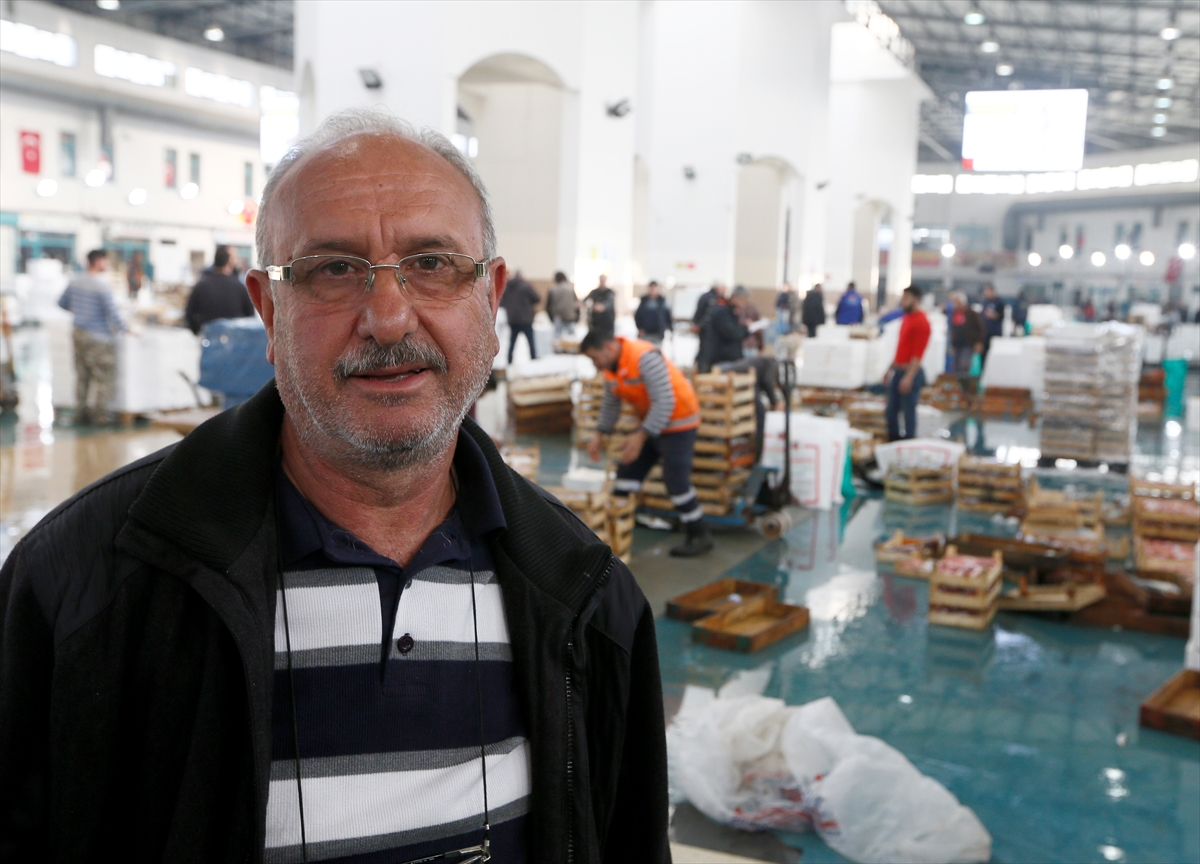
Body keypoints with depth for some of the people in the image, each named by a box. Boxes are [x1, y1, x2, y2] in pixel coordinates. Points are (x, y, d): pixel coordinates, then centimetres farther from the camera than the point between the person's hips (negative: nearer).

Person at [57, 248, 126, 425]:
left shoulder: (75, 280, 5)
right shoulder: (102, 284, -17)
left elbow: (62, 302, 14)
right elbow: (111, 310, -18)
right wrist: (122, 329, -7)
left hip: (78, 332, 8)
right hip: (98, 337, -8)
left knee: (82, 375, 16)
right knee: (105, 378, 1)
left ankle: (81, 412, 21)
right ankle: (100, 415, 1)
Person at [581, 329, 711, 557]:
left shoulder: (645, 358, -29)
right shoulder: (610, 365, -1)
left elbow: (664, 402, -31)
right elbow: (611, 402, 11)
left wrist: (640, 436, -33)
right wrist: (600, 434, 1)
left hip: (677, 421, -9)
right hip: (650, 422, 9)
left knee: (676, 480, -12)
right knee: (628, 470, 8)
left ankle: (699, 536, 1)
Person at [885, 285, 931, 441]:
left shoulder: (921, 322, -14)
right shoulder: (906, 318, 14)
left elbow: (918, 353, -19)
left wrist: (909, 377, -24)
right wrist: (891, 369, 21)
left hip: (910, 372, -9)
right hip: (898, 370, 9)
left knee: (908, 411, -1)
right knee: (891, 410, 12)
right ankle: (893, 441, 23)